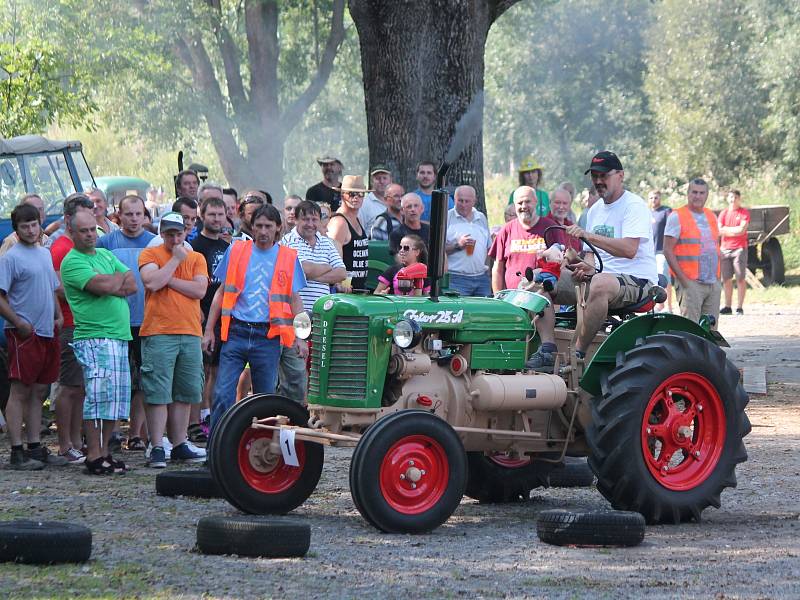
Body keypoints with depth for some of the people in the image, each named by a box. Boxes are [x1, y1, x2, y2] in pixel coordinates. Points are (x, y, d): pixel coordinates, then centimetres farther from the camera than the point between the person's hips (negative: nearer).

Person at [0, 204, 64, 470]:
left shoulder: (45, 254, 15)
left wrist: (58, 316, 10)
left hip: (47, 332, 8)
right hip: (24, 335, -8)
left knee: (39, 392, 11)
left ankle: (35, 447, 17)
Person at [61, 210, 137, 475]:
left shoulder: (106, 255, 19)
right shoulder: (71, 262, -6)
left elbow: (131, 285, 10)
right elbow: (103, 286, -18)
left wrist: (111, 286, -8)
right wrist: (120, 278, 2)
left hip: (119, 337, 8)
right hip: (94, 338, -8)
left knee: (116, 398, 8)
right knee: (99, 394, -13)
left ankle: (104, 450, 14)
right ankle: (94, 456, -10)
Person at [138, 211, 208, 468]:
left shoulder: (196, 258, 13)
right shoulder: (150, 255, 4)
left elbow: (200, 290, -2)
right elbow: (152, 283, -14)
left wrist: (168, 279, -6)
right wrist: (175, 259, -7)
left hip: (190, 334, 4)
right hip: (158, 332, -4)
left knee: (184, 393, 8)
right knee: (158, 393, -6)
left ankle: (179, 444, 15)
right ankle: (157, 448, -4)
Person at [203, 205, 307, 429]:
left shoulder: (288, 258, 6)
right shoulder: (236, 251, 8)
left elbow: (294, 299, 9)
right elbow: (222, 292, 11)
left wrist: (300, 337, 0)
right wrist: (209, 330, 6)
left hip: (268, 337, 0)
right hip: (236, 332, 0)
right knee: (223, 394, -8)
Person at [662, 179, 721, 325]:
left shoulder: (712, 217, 17)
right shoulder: (677, 217, -2)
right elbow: (668, 250, -7)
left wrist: (717, 277, 12)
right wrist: (683, 279, -14)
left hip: (713, 284, 6)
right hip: (690, 283, -6)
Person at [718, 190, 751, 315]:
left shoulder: (744, 212, 2)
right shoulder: (723, 213, 12)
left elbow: (742, 230, -10)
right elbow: (719, 231, 2)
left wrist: (726, 229, -3)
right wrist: (735, 231, -6)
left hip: (739, 248, -4)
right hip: (725, 248, 4)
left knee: (741, 279, -6)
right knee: (726, 279, 4)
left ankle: (740, 307, -5)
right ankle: (728, 306, 10)